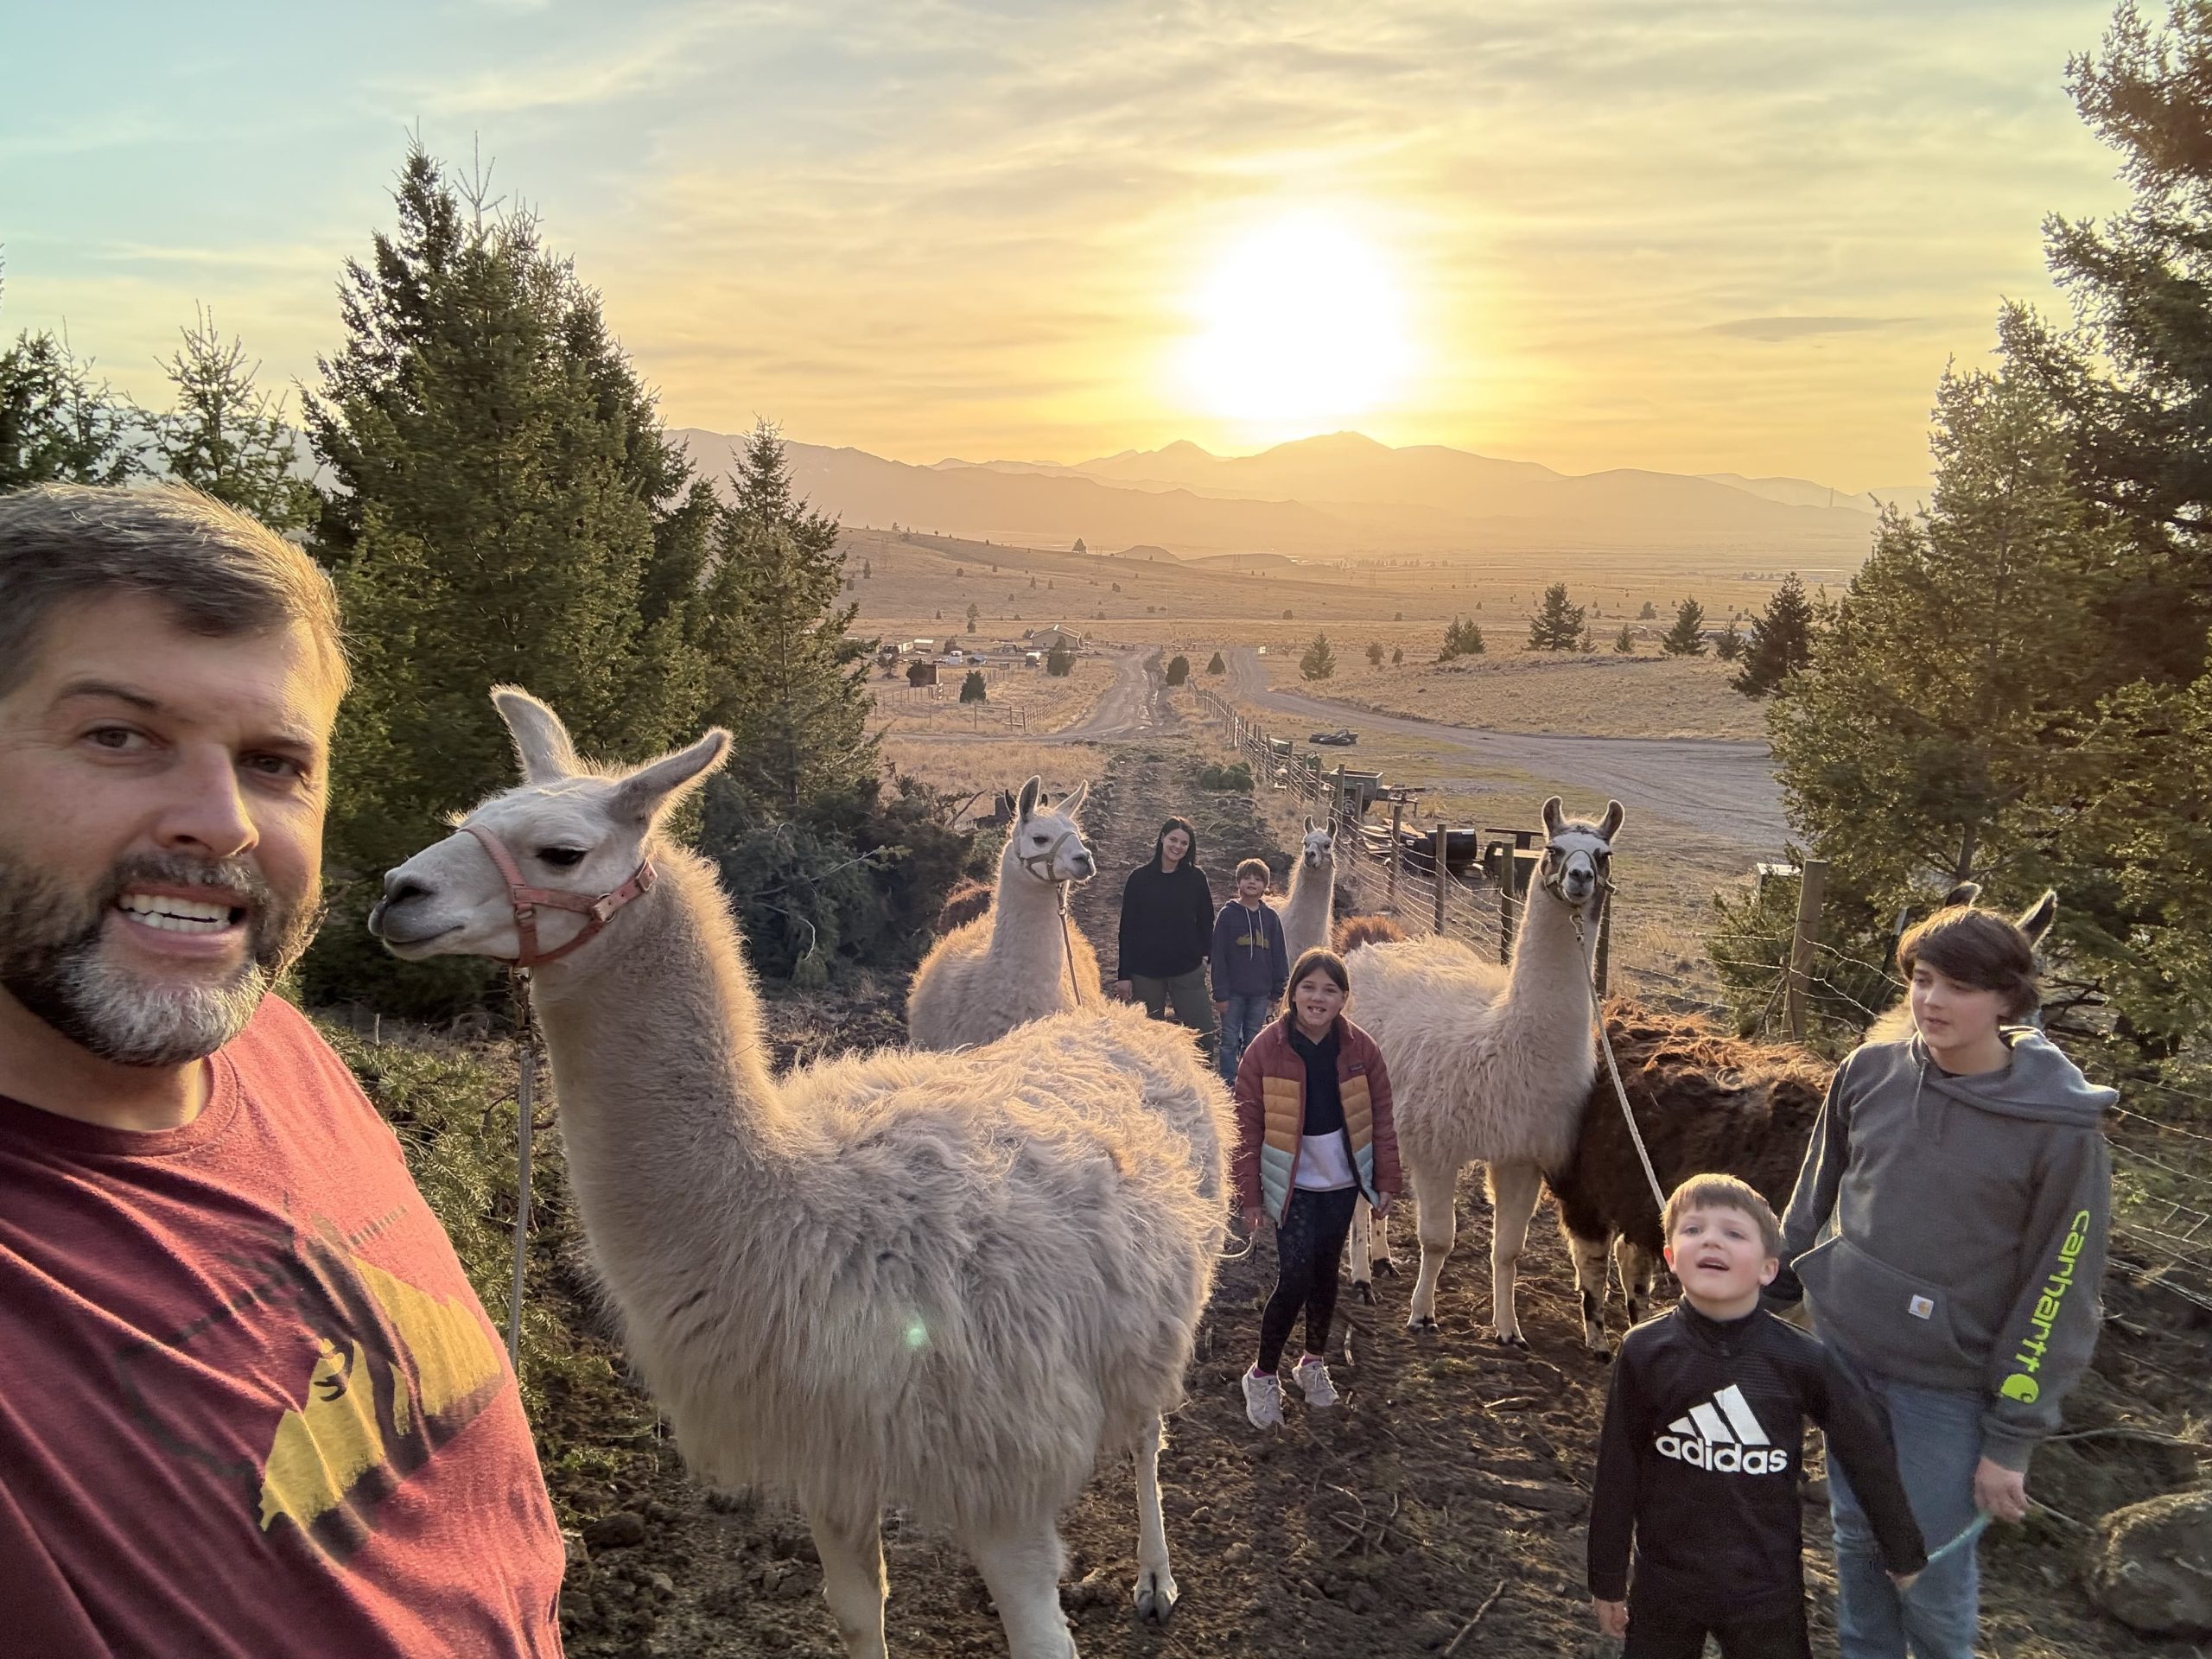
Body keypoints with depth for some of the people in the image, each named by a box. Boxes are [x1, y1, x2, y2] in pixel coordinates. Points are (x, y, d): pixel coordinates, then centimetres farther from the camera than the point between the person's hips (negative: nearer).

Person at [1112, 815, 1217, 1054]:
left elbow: (1205, 923, 9)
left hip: (1187, 971, 1)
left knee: (1204, 1039, -4)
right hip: (1146, 971, -1)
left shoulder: (1196, 878, 3)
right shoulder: (1140, 878, 0)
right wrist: (1123, 974, -2)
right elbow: (1127, 929, 1)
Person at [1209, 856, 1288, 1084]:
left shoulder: (1271, 917, 4)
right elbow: (1218, 957, -5)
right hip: (1233, 992, -3)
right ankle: (1228, 1084, 10)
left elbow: (1279, 956, 9)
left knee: (1253, 1041, 11)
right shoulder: (1227, 914, -4)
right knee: (1230, 1041, 3)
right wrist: (1220, 994, -9)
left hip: (1260, 993, 3)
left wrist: (1277, 992, 6)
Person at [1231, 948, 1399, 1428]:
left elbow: (1380, 1119, 3)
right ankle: (1262, 1376, 10)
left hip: (1341, 1182, 3)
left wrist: (1385, 1182, 4)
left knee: (1325, 1274, 15)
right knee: (1295, 1279, -9)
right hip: (1293, 1185, -3)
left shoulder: (1361, 1049, -6)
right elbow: (1248, 1126, -8)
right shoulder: (1265, 1049, -13)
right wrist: (1249, 1194, -6)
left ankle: (1314, 1363, 35)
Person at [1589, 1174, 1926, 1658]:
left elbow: (1867, 1452, -1)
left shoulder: (1801, 1359, -14)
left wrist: (1906, 1557, 10)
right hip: (1665, 1585, 0)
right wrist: (1607, 1579, 2)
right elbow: (1616, 1470, -5)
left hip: (1766, 1588, 0)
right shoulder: (1645, 1352, -14)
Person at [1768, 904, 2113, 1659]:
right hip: (1844, 1349, 4)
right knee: (1856, 1538, 19)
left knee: (1931, 1571, 7)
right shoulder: (1868, 1073, -6)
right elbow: (1814, 1197, 9)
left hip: (1947, 1384, -4)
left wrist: (2013, 1438, -10)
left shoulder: (2061, 1128, -16)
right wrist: (1773, 1288, 13)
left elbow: (2058, 1295, -12)